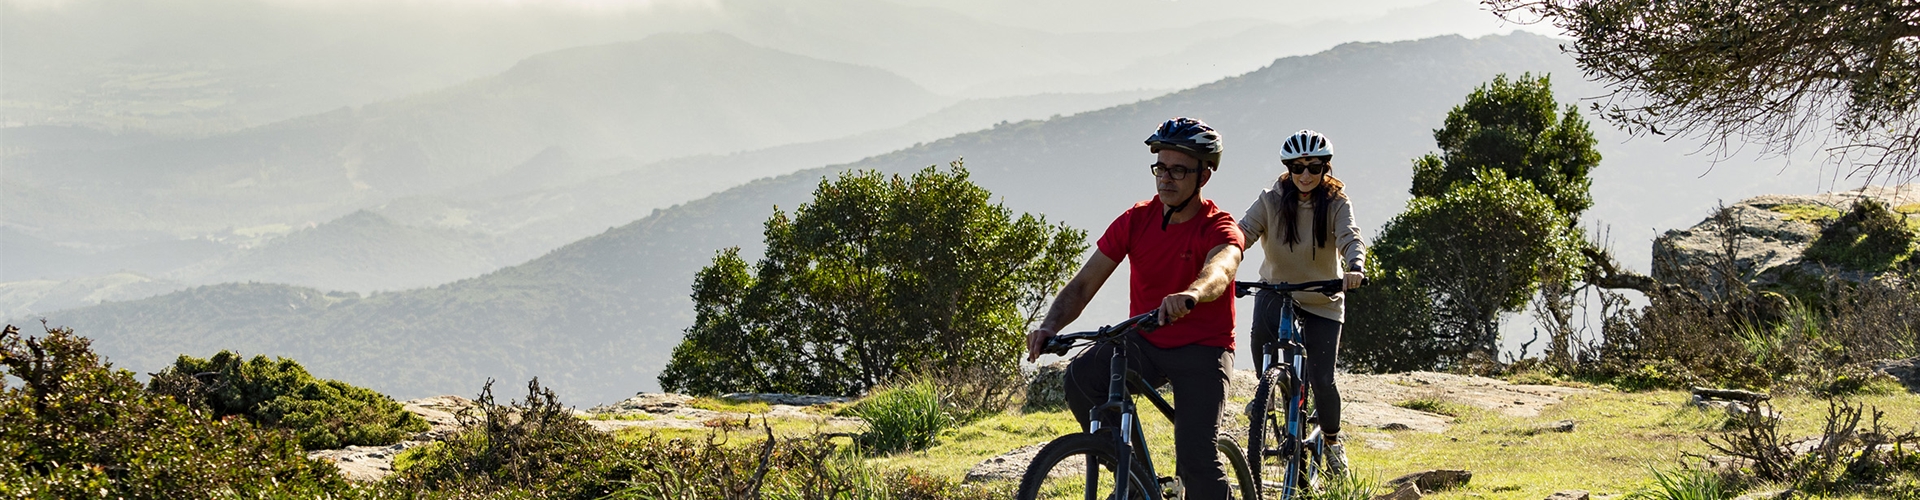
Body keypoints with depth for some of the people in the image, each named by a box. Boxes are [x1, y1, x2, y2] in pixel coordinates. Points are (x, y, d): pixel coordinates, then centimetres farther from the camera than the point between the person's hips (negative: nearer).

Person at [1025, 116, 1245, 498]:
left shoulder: (1219, 230, -14)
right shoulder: (1136, 220, -2)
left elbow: (1219, 269, -39)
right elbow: (1085, 283, -6)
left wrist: (1191, 295, -63)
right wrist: (1049, 326, -24)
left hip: (1202, 349, -4)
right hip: (1145, 342, 4)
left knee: (1195, 456, -20)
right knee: (1080, 377, -26)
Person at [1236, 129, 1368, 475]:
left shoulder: (1336, 203, -11)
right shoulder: (1272, 200, -8)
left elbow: (1350, 238, -25)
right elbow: (1243, 232, -18)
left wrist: (1354, 267, -48)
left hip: (1323, 300, -1)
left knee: (1322, 380, -6)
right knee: (1262, 331, -34)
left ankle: (1332, 439, 23)